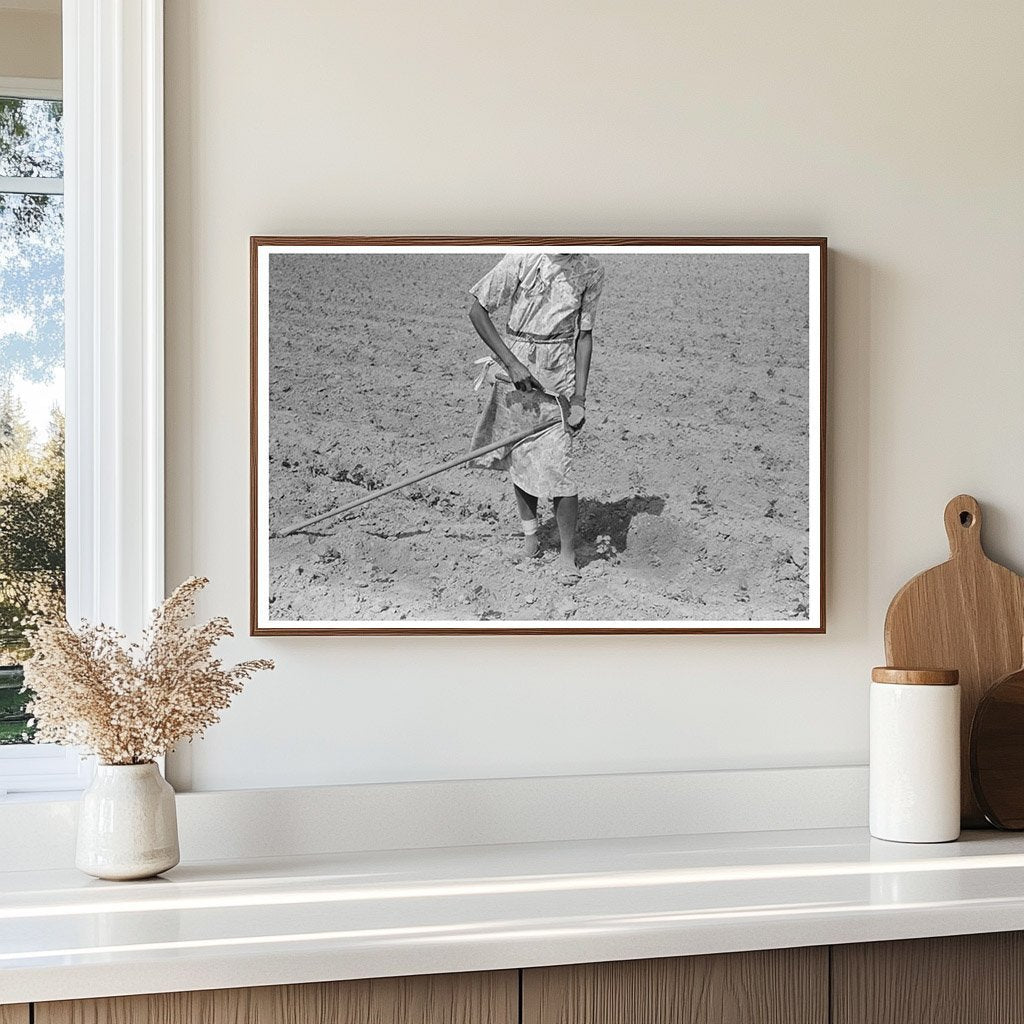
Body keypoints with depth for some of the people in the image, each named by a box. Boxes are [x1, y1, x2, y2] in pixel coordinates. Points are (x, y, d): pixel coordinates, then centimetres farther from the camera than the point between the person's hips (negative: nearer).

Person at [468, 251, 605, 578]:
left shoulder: (591, 271, -3)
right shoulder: (523, 258, -11)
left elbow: (584, 334, 2)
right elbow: (477, 310, -7)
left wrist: (579, 398, -5)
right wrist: (511, 363, -15)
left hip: (559, 373, 0)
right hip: (516, 363, 0)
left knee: (558, 463, -7)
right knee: (519, 456, 8)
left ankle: (567, 553, 4)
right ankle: (529, 530, 30)